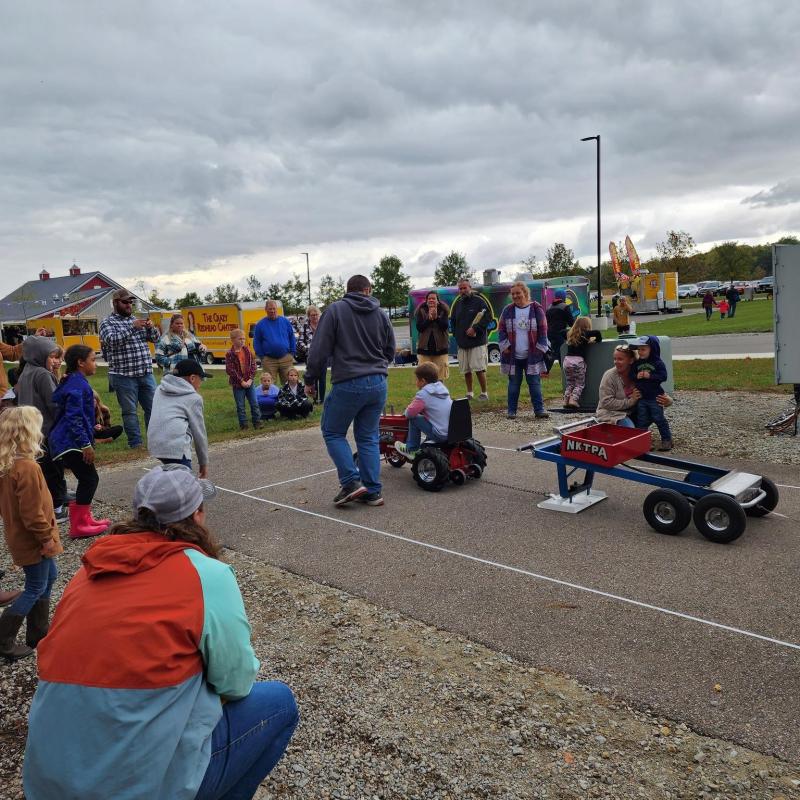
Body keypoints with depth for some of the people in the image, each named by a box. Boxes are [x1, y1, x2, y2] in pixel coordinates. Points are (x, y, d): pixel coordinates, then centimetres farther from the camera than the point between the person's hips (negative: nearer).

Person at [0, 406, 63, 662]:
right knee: (35, 589, 5)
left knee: (48, 576, 21)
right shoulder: (27, 468, -27)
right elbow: (32, 512, -26)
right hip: (32, 540, -9)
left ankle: (38, 632, 30)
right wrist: (47, 537, -16)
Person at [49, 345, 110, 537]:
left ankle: (84, 519, 25)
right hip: (72, 442, -10)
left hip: (70, 441, 10)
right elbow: (73, 418, -23)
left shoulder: (76, 382, 15)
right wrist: (86, 444, -24)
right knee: (89, 479, -7)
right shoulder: (77, 385, -16)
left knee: (88, 479, 16)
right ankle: (78, 525, -2)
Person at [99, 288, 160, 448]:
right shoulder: (107, 323, 1)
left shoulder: (136, 320, 16)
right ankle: (136, 444, 7)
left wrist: (151, 327, -9)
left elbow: (155, 338, 13)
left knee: (152, 408, 6)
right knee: (129, 411, 2)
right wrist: (132, 327, -23)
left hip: (146, 374, 5)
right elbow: (112, 340, -17)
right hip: (124, 376, -4)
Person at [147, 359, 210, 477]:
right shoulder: (193, 398, 4)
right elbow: (199, 432, 6)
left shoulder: (161, 389, 20)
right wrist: (203, 462, 14)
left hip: (154, 444, 7)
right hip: (176, 446, -7)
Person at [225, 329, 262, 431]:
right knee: (240, 406, 4)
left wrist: (250, 379, -8)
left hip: (249, 382, 3)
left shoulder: (247, 351, 2)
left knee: (254, 403, 6)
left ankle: (257, 422, 16)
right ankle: (243, 425, 13)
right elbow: (230, 370, -13)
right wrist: (241, 381, -15)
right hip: (237, 384, -3)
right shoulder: (230, 354, -9)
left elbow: (253, 365, 3)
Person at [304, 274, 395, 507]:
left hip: (348, 385, -4)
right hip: (378, 384, 5)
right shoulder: (381, 314, 9)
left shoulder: (335, 310, -4)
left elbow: (320, 350, -6)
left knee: (333, 432, 11)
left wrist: (310, 379, 3)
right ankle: (373, 491, 11)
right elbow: (390, 352, 16)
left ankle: (351, 482, 1)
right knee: (368, 437, 13)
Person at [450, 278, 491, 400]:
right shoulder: (457, 303, 11)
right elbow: (452, 321, 20)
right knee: (466, 370, 9)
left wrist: (475, 328, -15)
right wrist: (456, 334, 7)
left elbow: (488, 317, -10)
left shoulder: (479, 301, -4)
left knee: (479, 369, -6)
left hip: (477, 341, -5)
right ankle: (469, 394, 19)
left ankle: (484, 393, 6)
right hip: (462, 343, 5)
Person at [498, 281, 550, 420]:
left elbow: (543, 331, 1)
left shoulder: (536, 309, -1)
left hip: (532, 356, -1)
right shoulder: (508, 310, 3)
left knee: (534, 383, 1)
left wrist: (540, 348, -4)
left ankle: (539, 410, 6)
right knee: (514, 384, 8)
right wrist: (505, 346, -4)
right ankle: (512, 411, 16)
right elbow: (502, 330, 6)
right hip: (513, 356, 2)